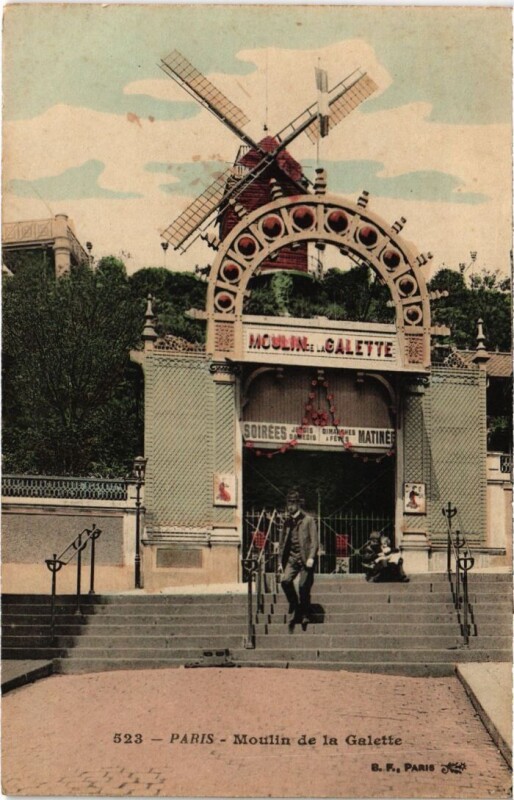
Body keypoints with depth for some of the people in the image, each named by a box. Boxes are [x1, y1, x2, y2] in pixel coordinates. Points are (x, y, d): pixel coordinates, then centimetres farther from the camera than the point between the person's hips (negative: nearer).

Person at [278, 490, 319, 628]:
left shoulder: (308, 520, -1)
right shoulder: (287, 522, 13)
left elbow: (314, 541, -6)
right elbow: (282, 542, 17)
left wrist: (311, 557, -18)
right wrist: (281, 561, 11)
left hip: (304, 558, -4)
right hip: (291, 558, 4)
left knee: (304, 587, -5)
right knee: (285, 580, -18)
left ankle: (304, 615, 11)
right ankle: (294, 606, 3)